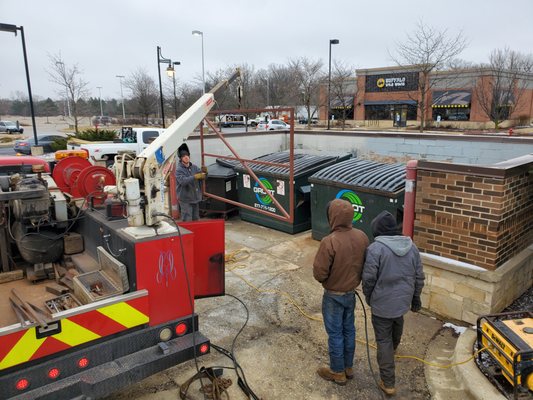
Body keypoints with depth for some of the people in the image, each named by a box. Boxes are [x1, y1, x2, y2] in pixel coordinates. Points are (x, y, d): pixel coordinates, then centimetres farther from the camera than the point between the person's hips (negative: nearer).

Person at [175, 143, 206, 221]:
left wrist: (204, 172, -17)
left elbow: (202, 177, 5)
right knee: (187, 220, -7)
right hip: (185, 199, -6)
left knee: (195, 219, 18)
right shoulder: (179, 169, -13)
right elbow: (183, 181, -29)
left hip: (196, 198, 7)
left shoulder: (194, 167, 7)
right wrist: (195, 177, -40)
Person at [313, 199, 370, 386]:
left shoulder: (329, 242, -30)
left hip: (333, 296, -6)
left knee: (335, 333, 11)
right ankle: (348, 367, 38)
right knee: (349, 329, 21)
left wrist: (325, 279, -2)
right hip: (351, 293, 6)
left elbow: (319, 273, -24)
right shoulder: (362, 236, -9)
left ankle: (337, 372, 28)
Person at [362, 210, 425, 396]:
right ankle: (394, 348, 63)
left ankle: (388, 383, 13)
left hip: (382, 303, -6)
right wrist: (415, 298, 18)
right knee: (397, 325, 33)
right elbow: (419, 277, 5)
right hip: (403, 300, 6)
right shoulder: (411, 246, -1)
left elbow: (368, 279, -17)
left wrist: (368, 298, 2)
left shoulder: (375, 248, -20)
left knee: (384, 341, 7)